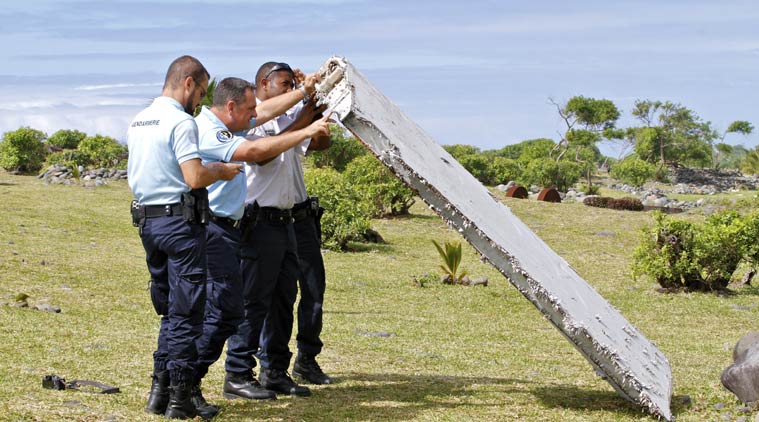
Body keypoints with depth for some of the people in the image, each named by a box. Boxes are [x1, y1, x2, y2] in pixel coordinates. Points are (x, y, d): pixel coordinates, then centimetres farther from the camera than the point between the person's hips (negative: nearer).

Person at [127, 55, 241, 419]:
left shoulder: (137, 122, 13)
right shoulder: (181, 122, -13)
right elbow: (195, 178, -22)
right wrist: (221, 170, -2)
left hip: (147, 221, 8)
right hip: (180, 222, -8)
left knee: (169, 310, 17)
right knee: (186, 312, -1)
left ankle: (159, 390, 16)